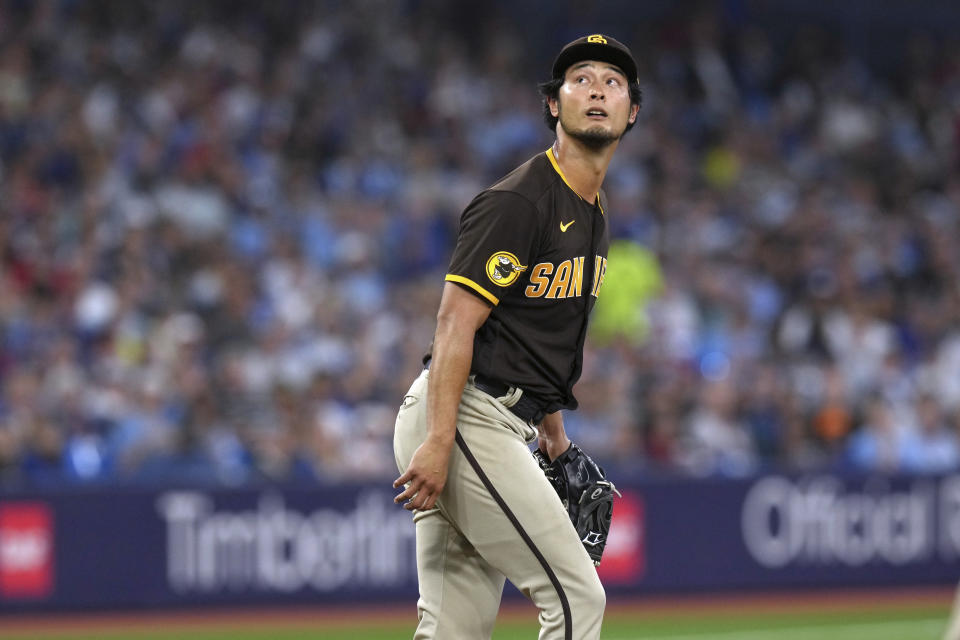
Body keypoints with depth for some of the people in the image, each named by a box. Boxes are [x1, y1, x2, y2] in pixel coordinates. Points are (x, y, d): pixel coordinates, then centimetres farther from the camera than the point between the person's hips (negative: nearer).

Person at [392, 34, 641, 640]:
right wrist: (438, 442, -26)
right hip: (465, 421, -10)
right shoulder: (519, 201, -13)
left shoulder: (593, 215, 18)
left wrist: (554, 433, 25)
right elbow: (457, 323, -19)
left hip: (500, 427, 10)